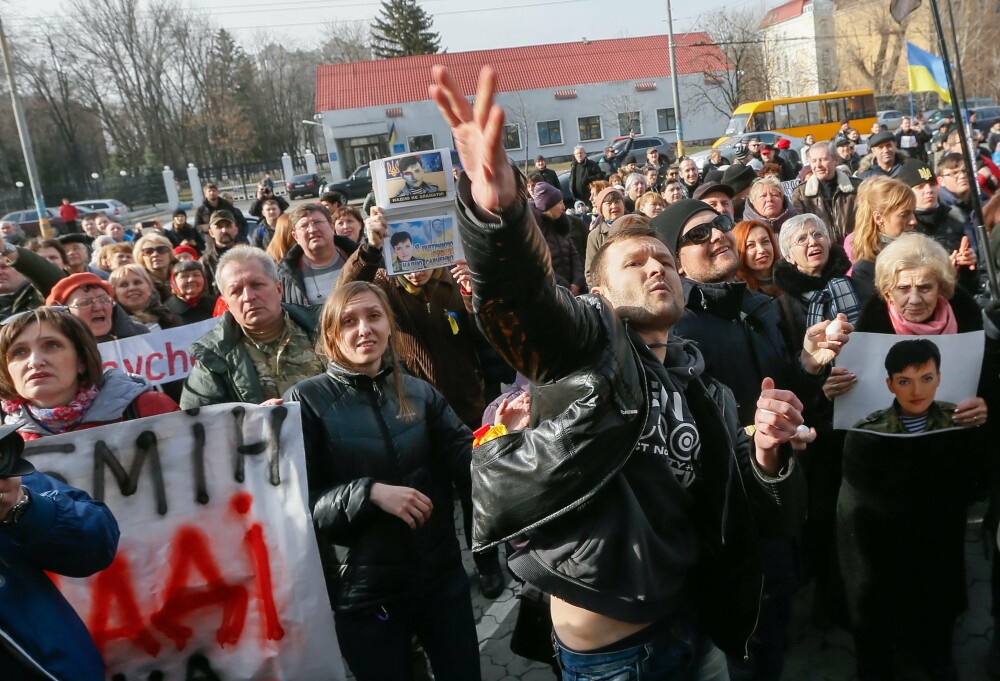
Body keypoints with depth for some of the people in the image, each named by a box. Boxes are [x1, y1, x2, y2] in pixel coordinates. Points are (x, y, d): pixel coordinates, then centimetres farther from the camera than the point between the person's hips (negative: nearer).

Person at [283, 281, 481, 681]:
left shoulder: (419, 392, 2)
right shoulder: (307, 400, -8)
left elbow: (465, 458, -5)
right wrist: (369, 492, -24)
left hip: (442, 576, 3)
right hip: (365, 593, -3)